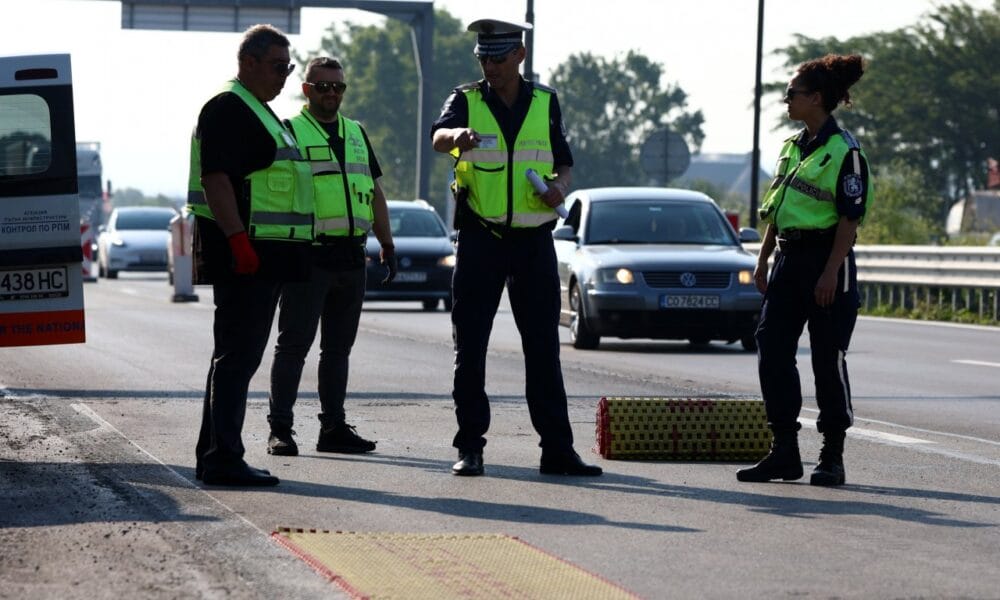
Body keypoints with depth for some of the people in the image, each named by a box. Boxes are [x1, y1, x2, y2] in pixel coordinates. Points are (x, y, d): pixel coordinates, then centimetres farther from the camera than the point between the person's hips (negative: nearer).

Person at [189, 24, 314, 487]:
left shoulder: (258, 111, 21)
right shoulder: (228, 109, -11)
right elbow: (215, 177, -21)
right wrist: (238, 240, -28)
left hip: (260, 257, 11)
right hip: (242, 253, -11)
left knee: (237, 355, 14)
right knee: (237, 355, -12)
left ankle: (214, 456, 20)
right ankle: (223, 460, -13)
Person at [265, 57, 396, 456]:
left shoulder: (357, 134, 18)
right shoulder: (290, 132, -1)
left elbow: (375, 192, 23)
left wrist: (388, 245, 17)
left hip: (351, 257, 6)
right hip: (310, 256, -6)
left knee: (338, 347, 9)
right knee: (294, 344, -5)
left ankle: (333, 429, 14)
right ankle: (280, 430, -3)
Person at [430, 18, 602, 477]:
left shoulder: (545, 102, 8)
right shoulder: (467, 100, 1)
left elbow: (564, 162, 17)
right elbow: (438, 137, -20)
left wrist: (560, 186, -6)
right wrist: (457, 136, -44)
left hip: (533, 239, 1)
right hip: (480, 238, -1)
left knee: (543, 346, 2)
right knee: (470, 345, -1)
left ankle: (557, 448, 5)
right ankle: (470, 447, 5)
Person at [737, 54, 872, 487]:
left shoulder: (844, 151, -10)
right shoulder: (792, 147, 14)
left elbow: (850, 218, -13)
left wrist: (831, 272, -19)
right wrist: (763, 259, 14)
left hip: (827, 259, -8)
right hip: (789, 259, 8)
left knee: (828, 358, -2)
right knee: (771, 348, 1)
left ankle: (832, 457, 7)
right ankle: (784, 451, 7)